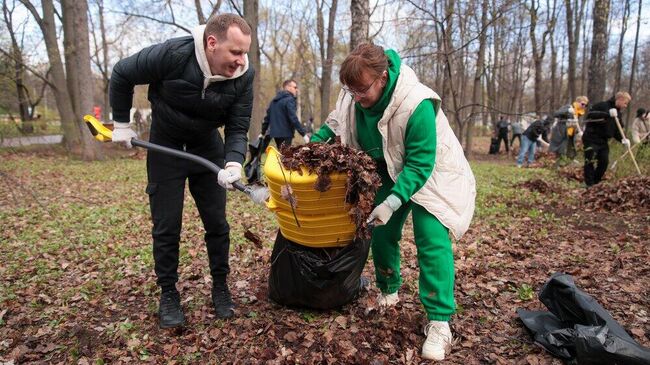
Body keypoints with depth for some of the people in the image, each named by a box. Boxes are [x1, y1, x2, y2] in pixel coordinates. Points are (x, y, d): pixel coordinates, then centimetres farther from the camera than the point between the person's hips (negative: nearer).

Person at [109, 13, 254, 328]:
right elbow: (122, 74, -11)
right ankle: (168, 294, 18)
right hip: (166, 146, -2)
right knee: (166, 226, 1)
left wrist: (233, 162, -32)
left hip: (208, 146, 3)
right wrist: (121, 123, -4)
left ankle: (220, 286, 21)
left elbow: (238, 128, -14)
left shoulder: (243, 75, -19)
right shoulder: (171, 55, -28)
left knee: (217, 222, 4)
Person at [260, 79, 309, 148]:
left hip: (274, 133, 9)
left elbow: (267, 117, 19)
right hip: (285, 134, -9)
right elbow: (293, 118, -19)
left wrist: (263, 132, 26)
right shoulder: (289, 99, -10)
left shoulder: (274, 100, 17)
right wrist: (304, 134, -20)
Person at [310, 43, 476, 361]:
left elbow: (420, 164, -32)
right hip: (389, 174, 6)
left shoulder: (417, 105, -35)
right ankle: (389, 292, 32)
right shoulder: (353, 96, -15)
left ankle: (439, 322, -11)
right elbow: (334, 124, 6)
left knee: (432, 240, -18)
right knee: (380, 232, 8)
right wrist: (312, 143, -10)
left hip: (428, 174, -6)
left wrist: (393, 201, -41)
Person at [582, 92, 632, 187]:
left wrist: (622, 139, -1)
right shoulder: (602, 105, -9)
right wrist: (607, 114, -32)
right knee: (590, 161, -11)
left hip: (603, 141, 8)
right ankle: (589, 185, -7)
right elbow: (590, 115, -26)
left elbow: (616, 130, 17)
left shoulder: (617, 113, 14)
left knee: (604, 162, 3)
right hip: (591, 139, -8)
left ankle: (596, 183, 16)